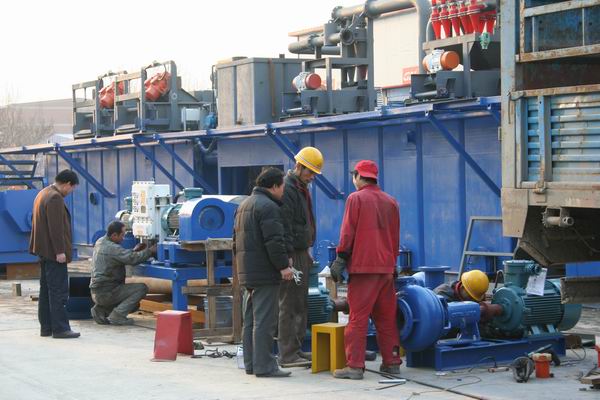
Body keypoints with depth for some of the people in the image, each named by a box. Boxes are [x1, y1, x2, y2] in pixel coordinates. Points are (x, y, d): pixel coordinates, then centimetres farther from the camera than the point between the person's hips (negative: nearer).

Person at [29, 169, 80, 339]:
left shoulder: (43, 194, 16)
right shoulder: (55, 198, -17)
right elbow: (56, 227, -22)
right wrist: (60, 251, -21)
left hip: (44, 251, 11)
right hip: (54, 253, -10)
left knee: (46, 290, 13)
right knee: (59, 291, -8)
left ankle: (46, 327, 17)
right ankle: (60, 328, -8)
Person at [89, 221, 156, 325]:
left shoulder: (100, 242, 11)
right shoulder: (112, 248, -20)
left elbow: (121, 255, 25)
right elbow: (133, 259, -24)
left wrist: (134, 251, 13)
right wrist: (150, 251, -12)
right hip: (106, 292, -10)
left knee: (135, 305, 20)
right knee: (142, 288, -12)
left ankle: (101, 310, 10)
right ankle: (117, 315, -15)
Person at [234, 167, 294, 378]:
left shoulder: (244, 205, 19)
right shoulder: (268, 207, -13)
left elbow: (237, 240, 25)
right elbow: (274, 241, -21)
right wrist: (283, 265, -16)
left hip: (246, 272, 10)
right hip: (264, 272, -10)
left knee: (250, 320, 12)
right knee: (264, 320, -9)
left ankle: (251, 363, 16)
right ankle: (264, 365, -10)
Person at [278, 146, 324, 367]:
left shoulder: (302, 189, 18)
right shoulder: (287, 188, -14)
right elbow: (284, 225, -20)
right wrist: (287, 255, -24)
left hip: (301, 253, 10)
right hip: (292, 255, -10)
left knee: (301, 304, 13)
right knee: (289, 305, -8)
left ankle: (296, 349, 20)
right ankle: (287, 355, -6)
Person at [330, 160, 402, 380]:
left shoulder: (356, 198, -3)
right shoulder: (391, 202, 13)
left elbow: (348, 233, -8)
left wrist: (340, 259, -2)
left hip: (363, 266, -5)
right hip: (386, 267, 5)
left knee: (358, 318, -5)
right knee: (387, 317, 12)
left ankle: (355, 366, -8)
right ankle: (391, 362, 15)